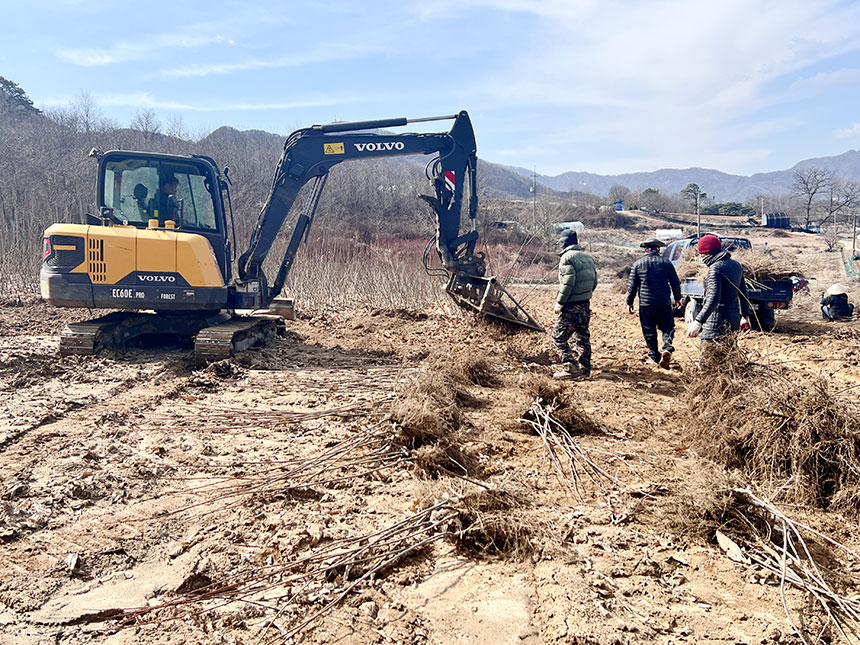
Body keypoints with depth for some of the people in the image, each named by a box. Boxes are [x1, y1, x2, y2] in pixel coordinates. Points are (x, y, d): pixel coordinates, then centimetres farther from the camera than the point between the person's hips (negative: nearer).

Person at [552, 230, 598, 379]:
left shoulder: (567, 257, -13)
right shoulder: (588, 257, 13)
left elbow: (567, 283, -21)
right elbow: (594, 281, 16)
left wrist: (559, 303, -15)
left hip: (572, 306, -9)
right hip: (586, 305, 9)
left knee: (559, 336, -2)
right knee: (582, 336, 16)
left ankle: (570, 367, -8)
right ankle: (584, 368, 20)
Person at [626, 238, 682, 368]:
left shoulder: (638, 264, -2)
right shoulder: (666, 263, 0)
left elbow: (632, 285, 0)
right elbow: (675, 283, 7)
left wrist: (629, 302, 8)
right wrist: (677, 298, 21)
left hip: (645, 304, 0)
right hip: (664, 303, 0)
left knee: (649, 331, 9)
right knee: (667, 327, 11)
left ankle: (654, 356, 14)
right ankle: (667, 348, -13)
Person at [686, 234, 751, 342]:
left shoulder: (715, 268, -16)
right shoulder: (736, 265, 12)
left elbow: (713, 299, -28)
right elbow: (743, 294, 20)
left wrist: (698, 322, -35)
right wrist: (745, 316, 30)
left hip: (717, 322, -9)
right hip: (734, 319, 9)